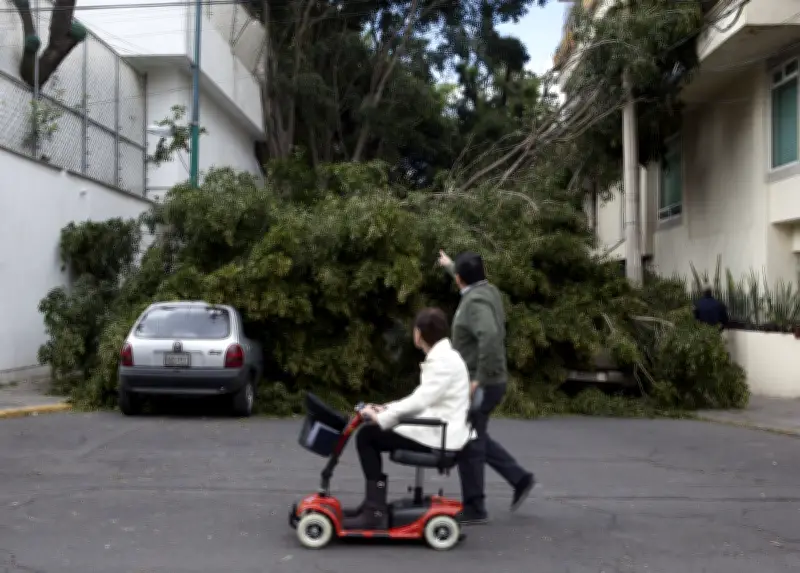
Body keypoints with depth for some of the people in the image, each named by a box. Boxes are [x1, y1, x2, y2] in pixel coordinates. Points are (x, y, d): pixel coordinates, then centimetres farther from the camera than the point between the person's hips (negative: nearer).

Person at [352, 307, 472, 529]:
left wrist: (381, 418, -19)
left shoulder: (443, 359, -18)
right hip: (436, 429, 10)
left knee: (366, 436, -9)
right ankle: (374, 501, 16)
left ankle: (376, 511, -7)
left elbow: (421, 400, -25)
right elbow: (423, 398, 19)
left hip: (438, 436, -10)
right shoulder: (440, 356, 15)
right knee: (371, 434, 12)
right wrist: (387, 409, 10)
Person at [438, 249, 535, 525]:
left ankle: (474, 508, 8)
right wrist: (449, 266, 49)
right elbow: (468, 279, 34)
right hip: (484, 382, 10)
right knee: (477, 439, 21)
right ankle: (519, 478, 23)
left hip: (480, 385, -10)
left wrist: (480, 378, -31)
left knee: (469, 444, -1)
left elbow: (489, 336, -37)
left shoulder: (476, 302, -21)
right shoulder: (485, 290, 8)